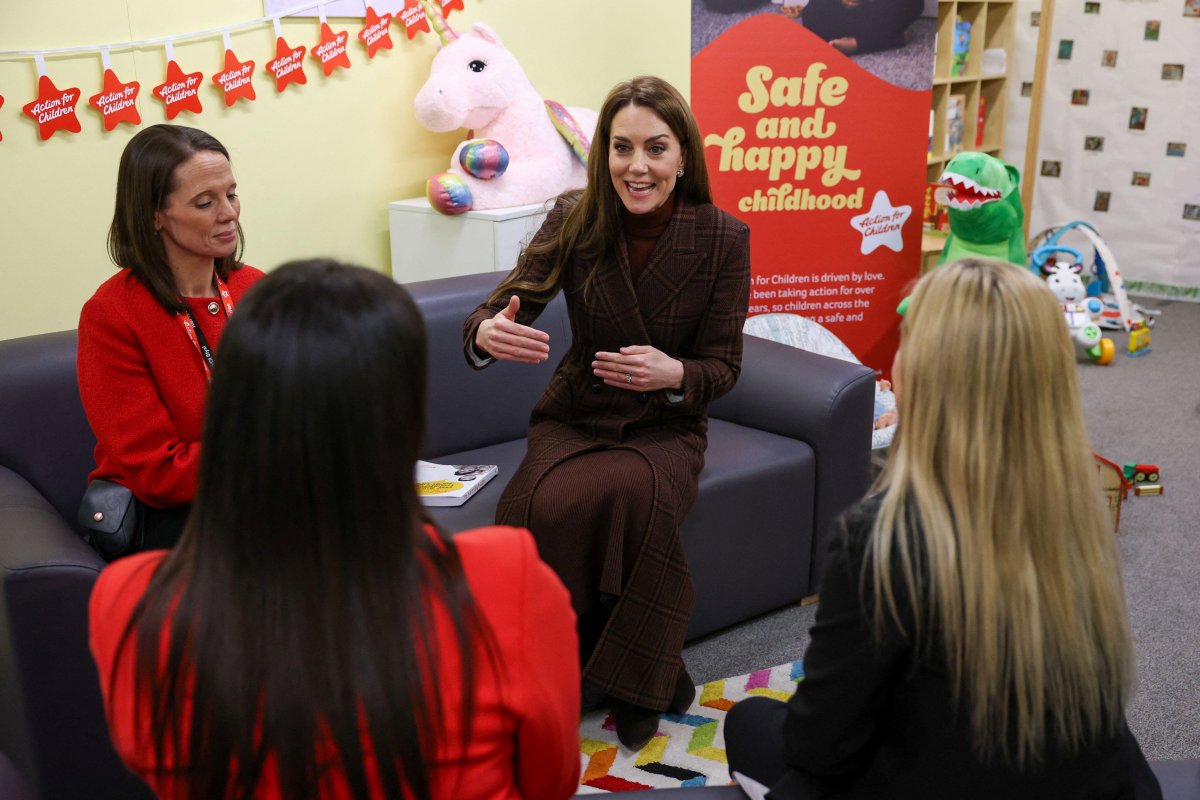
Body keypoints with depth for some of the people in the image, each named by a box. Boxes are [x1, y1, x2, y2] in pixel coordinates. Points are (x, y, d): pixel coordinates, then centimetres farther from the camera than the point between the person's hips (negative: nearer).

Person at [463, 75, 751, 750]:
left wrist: (674, 375, -26)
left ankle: (637, 677, -10)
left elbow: (723, 366, -3)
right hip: (577, 416, 2)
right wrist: (489, 333, -36)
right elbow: (508, 303, -10)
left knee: (630, 491, -35)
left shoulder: (723, 238, -7)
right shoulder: (575, 220, -4)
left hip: (667, 427, -1)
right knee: (550, 507, -31)